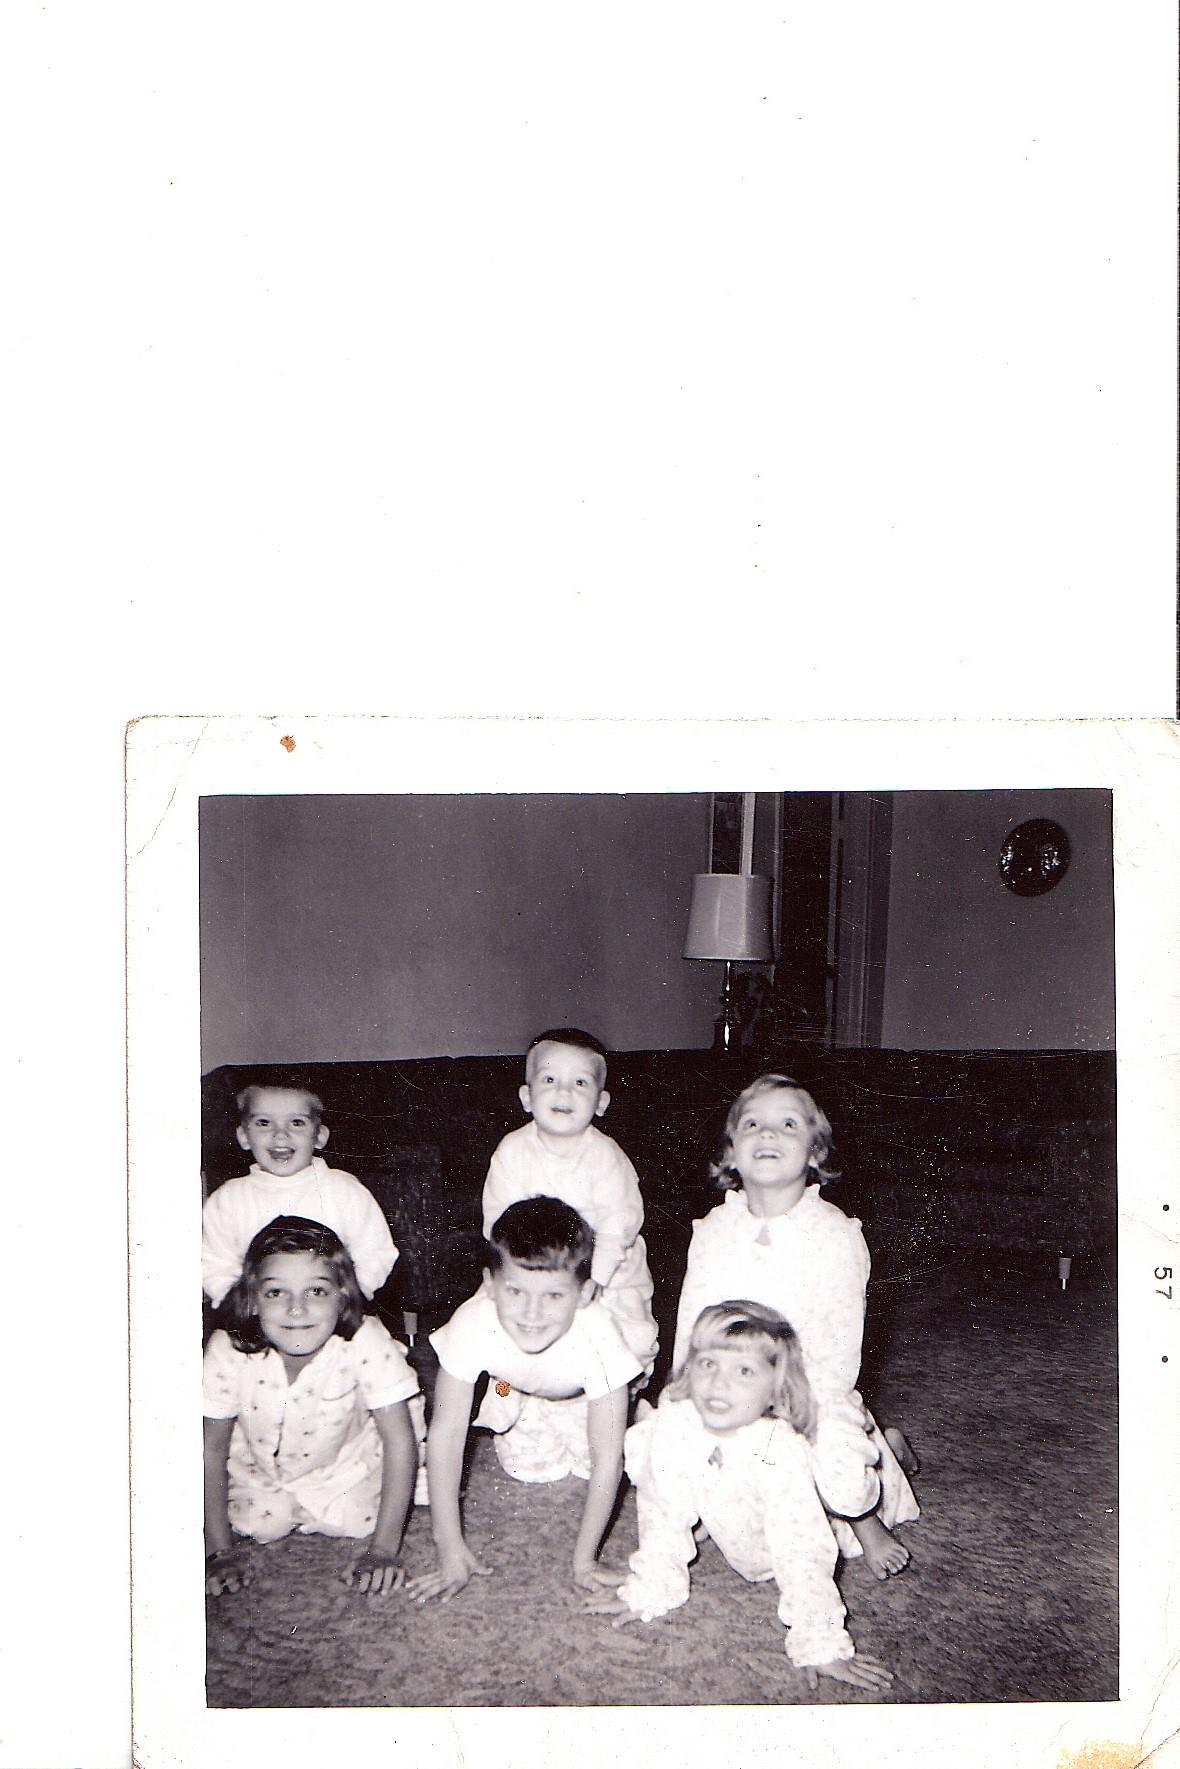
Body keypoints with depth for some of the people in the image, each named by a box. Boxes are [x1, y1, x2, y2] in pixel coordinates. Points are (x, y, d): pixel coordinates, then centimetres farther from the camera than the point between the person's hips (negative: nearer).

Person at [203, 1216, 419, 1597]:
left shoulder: (365, 1344, -35)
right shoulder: (229, 1352, -31)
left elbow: (399, 1441, -27)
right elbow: (212, 1448, -16)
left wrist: (383, 1550, -27)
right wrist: (220, 1550, -15)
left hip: (345, 1464, 0)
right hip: (259, 1468, 0)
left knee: (357, 1520, -18)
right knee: (263, 1526, -17)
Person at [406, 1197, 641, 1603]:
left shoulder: (597, 1340, -45)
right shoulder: (472, 1326, -43)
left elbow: (607, 1460, -36)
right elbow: (445, 1432, -34)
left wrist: (584, 1559, -34)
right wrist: (451, 1549, -32)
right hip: (515, 1387, 1)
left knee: (592, 1461, -9)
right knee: (529, 1468, -3)